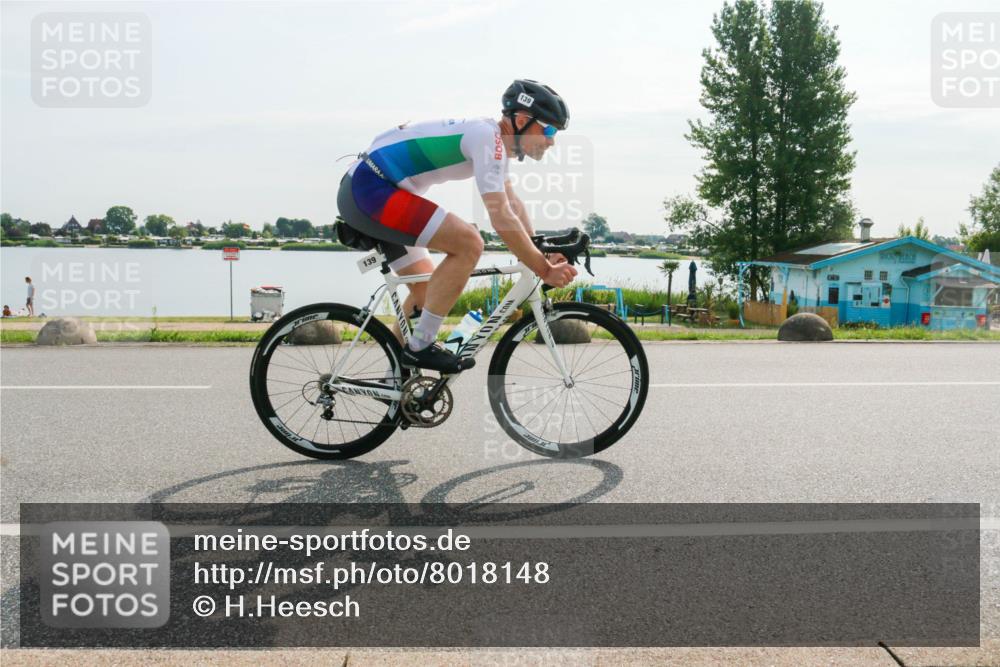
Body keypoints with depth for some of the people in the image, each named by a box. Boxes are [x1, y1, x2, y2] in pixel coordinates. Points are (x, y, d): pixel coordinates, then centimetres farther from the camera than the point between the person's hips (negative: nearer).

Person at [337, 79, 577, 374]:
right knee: (468, 243, -20)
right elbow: (502, 219, -23)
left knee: (427, 289, 17)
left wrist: (542, 255, 11)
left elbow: (513, 203, 20)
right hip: (369, 187, -11)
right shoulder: (487, 136, -18)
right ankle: (420, 346, -12)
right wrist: (545, 271, -16)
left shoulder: (492, 137, 13)